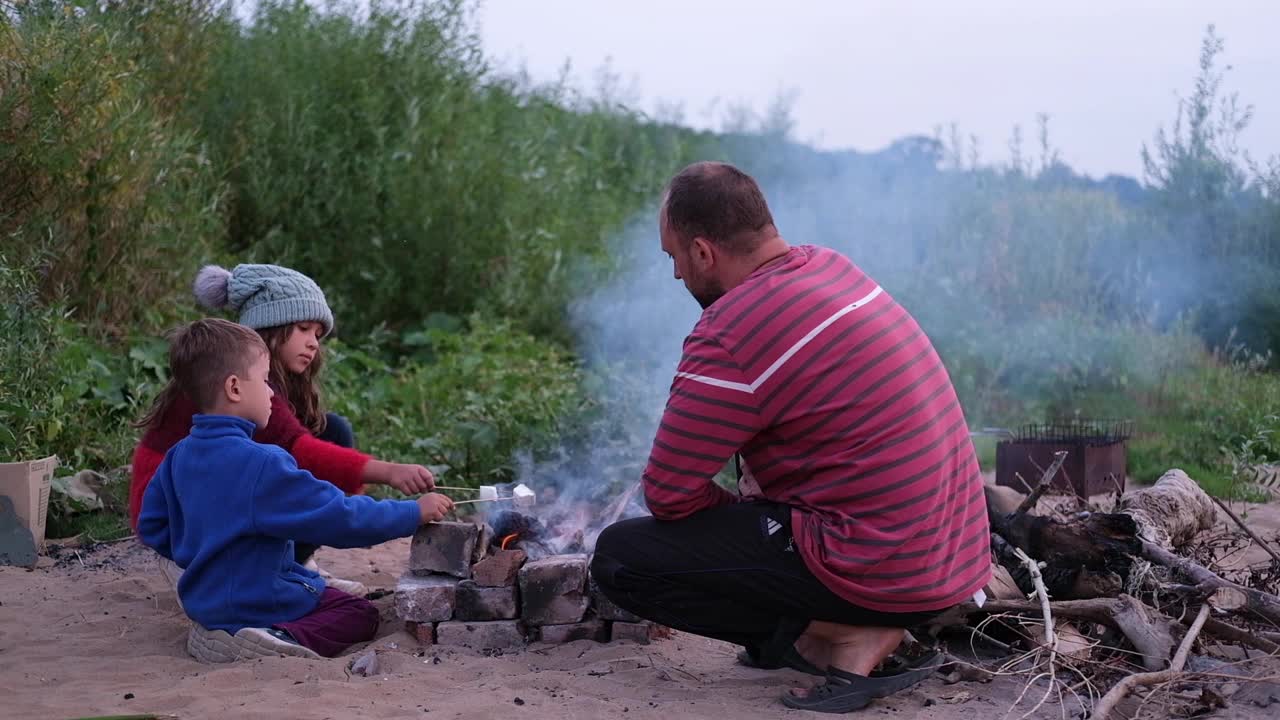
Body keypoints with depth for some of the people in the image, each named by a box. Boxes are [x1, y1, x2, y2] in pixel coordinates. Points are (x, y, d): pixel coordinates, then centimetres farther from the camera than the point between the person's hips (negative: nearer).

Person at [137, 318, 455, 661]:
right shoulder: (261, 464, -24)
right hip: (256, 604, -8)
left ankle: (219, 633, 7)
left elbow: (151, 527, 11)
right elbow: (339, 518, -23)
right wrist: (414, 513, -13)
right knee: (361, 613, 4)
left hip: (202, 600, 8)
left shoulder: (179, 456, 1)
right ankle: (285, 639, -20)